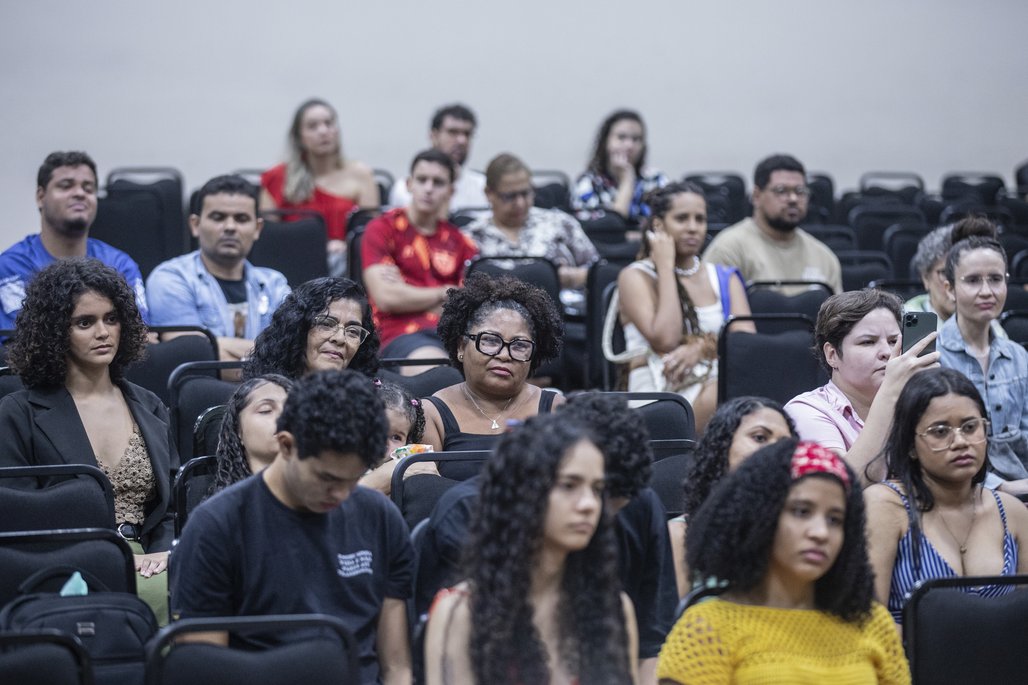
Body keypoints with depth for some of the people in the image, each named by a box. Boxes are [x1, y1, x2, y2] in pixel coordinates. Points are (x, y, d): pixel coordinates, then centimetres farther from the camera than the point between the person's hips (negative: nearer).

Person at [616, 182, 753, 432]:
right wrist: (666, 267, -3)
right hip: (658, 392, -4)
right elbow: (664, 340, -10)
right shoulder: (635, 277, 6)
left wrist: (702, 347, -14)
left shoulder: (724, 278, 20)